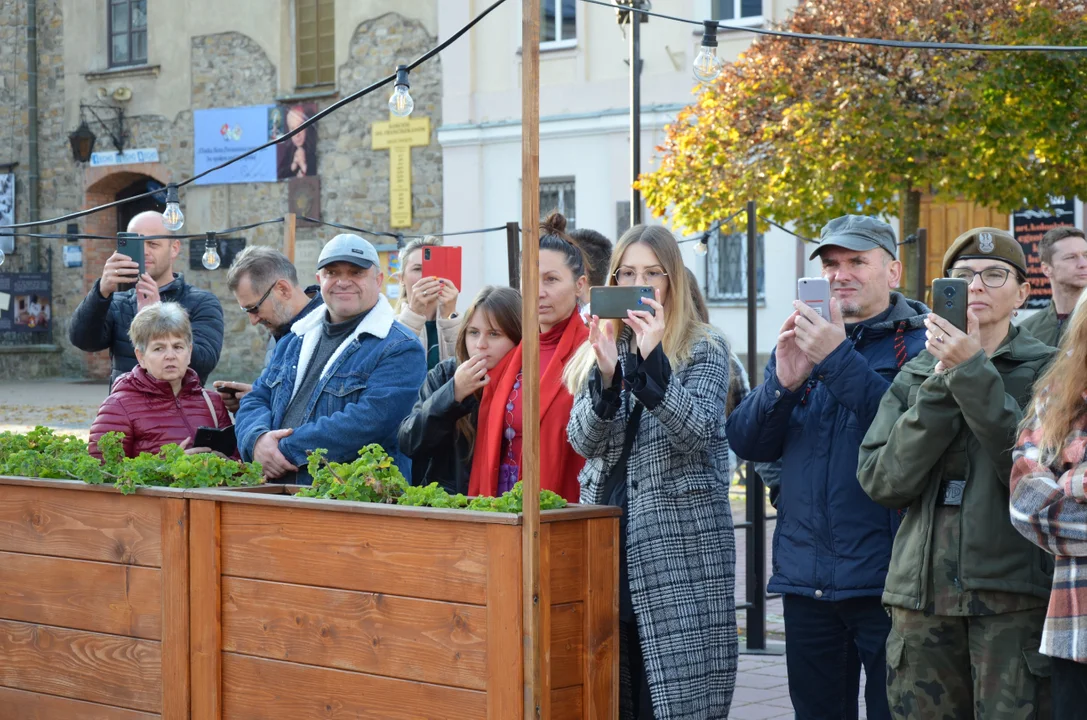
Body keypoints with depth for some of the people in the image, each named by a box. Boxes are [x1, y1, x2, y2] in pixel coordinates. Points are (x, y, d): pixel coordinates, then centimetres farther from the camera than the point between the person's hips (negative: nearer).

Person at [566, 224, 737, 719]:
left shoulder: (704, 350, 1)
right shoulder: (599, 348, 14)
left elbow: (697, 433, -14)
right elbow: (583, 441, 1)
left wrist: (651, 359, -25)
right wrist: (606, 375, -17)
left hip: (682, 546, -4)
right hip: (608, 539, 4)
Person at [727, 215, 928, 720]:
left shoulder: (920, 344, -1)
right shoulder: (800, 342, 16)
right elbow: (746, 443, 8)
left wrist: (838, 359, -22)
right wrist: (783, 382, -11)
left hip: (886, 581, -5)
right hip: (806, 578, 5)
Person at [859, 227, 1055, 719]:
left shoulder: (1045, 369, 5)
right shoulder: (915, 376, 14)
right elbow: (881, 481, 0)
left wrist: (973, 372, -15)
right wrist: (942, 383, -7)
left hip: (1014, 596, -3)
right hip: (923, 596, 3)